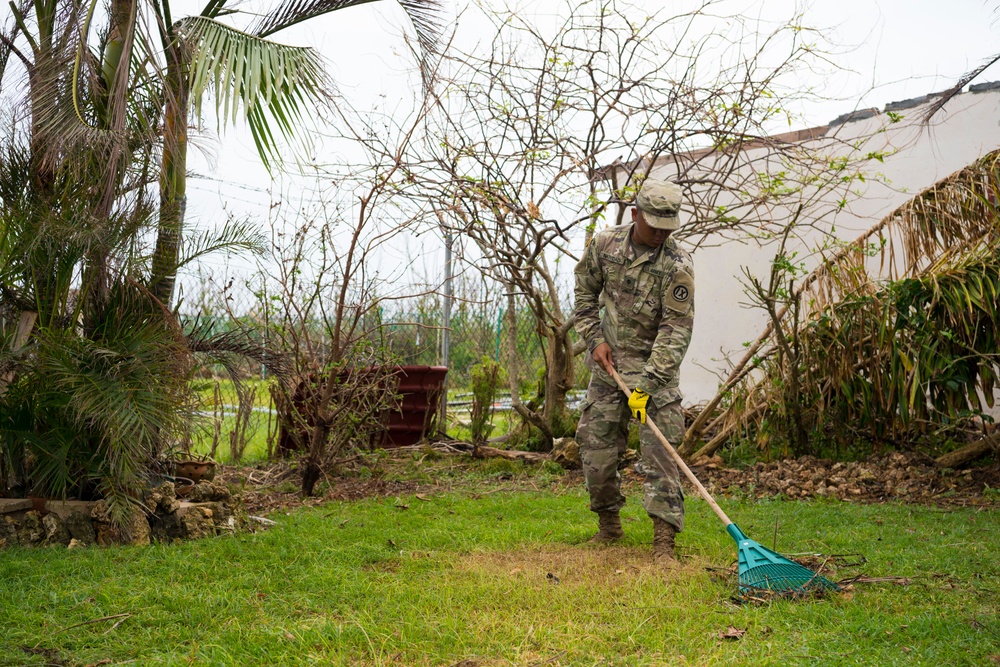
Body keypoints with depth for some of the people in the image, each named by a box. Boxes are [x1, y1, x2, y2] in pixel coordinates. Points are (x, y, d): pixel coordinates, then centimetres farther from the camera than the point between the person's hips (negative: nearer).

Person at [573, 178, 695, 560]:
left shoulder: (677, 266, -16)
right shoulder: (604, 245, -2)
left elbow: (676, 329, -19)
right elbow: (585, 293, 12)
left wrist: (647, 384, -26)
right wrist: (595, 339, -1)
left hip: (654, 366, -4)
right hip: (608, 361, 4)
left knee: (658, 452, -10)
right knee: (596, 448, 6)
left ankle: (664, 540, -7)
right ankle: (609, 526, 25)